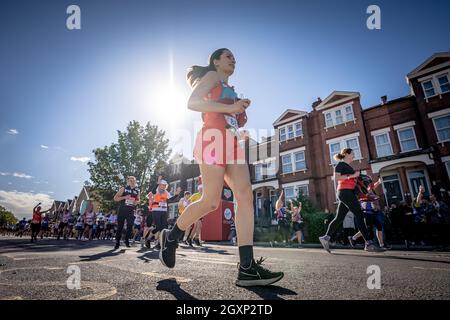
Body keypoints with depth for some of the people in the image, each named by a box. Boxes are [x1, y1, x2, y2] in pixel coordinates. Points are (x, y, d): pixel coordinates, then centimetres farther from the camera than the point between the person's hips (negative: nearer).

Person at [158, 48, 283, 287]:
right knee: (211, 202, -15)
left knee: (246, 197, -11)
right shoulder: (211, 76, 11)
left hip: (231, 142, 8)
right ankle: (171, 237, 11)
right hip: (214, 138, -8)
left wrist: (240, 111, 16)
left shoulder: (228, 88, 34)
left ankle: (247, 267, -14)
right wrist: (229, 108, -11)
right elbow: (192, 103, -6)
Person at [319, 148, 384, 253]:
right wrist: (352, 175, -15)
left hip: (348, 193, 10)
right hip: (345, 192, -10)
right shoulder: (341, 164, -3)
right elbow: (336, 178, -16)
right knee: (359, 215, -10)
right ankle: (369, 243, -8)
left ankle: (326, 237, 5)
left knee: (339, 218, 5)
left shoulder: (348, 166, 26)